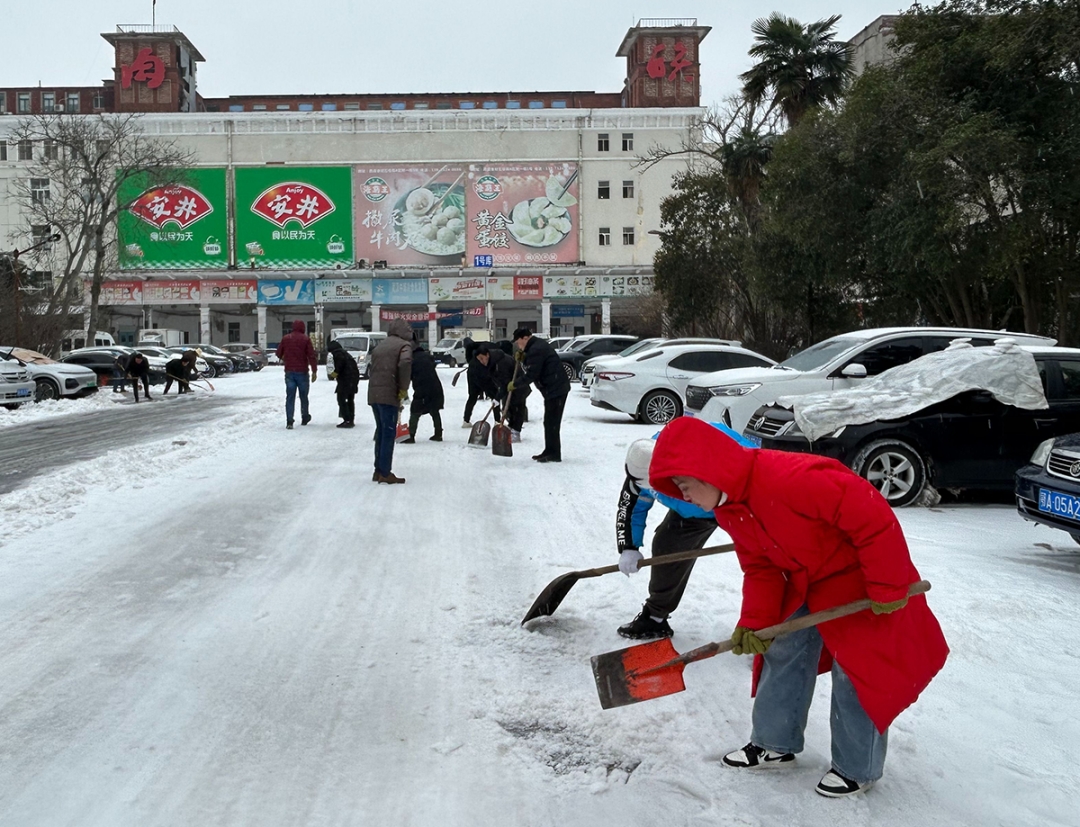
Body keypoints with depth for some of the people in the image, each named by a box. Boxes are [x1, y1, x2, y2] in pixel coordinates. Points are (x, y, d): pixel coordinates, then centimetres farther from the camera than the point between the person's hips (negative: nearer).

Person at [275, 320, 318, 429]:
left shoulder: (285, 338, 4)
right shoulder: (305, 339, -5)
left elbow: (279, 353, 12)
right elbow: (311, 356, -10)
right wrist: (314, 371, -8)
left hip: (289, 372, 2)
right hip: (302, 371, -2)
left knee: (290, 397, 0)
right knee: (303, 396, 13)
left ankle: (289, 422, -10)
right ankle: (305, 418, 25)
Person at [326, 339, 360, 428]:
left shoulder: (337, 353, -3)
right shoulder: (344, 352, 24)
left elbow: (340, 362, -22)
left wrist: (336, 372, -10)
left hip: (346, 379, -10)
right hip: (354, 377, 10)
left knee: (341, 399, -7)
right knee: (350, 399, 18)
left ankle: (347, 420, -14)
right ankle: (351, 420, 24)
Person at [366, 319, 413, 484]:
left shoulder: (381, 345, 21)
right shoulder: (404, 345, -2)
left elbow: (371, 366, 21)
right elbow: (405, 363, -21)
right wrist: (403, 388, -12)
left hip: (373, 394, 7)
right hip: (389, 394, -7)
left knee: (381, 431, 15)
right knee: (389, 433, -4)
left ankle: (378, 470, 17)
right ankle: (385, 473, -4)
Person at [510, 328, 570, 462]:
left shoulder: (536, 349, -17)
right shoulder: (538, 345, 16)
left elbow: (531, 375, -20)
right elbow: (534, 366, 24)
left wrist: (514, 384, -8)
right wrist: (523, 358, 7)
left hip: (556, 389, -11)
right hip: (554, 388, 11)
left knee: (552, 423, -8)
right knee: (549, 422, 15)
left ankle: (554, 454, -4)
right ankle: (549, 451, 21)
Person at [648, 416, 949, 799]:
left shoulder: (790, 478, -37)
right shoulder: (727, 510, -6)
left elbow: (873, 517, -33)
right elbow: (759, 568, 3)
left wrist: (887, 588, -26)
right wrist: (754, 622, -10)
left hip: (859, 581, -8)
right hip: (804, 582, 8)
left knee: (856, 671, 0)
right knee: (782, 654, 11)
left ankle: (857, 768, 19)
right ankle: (775, 743, 28)